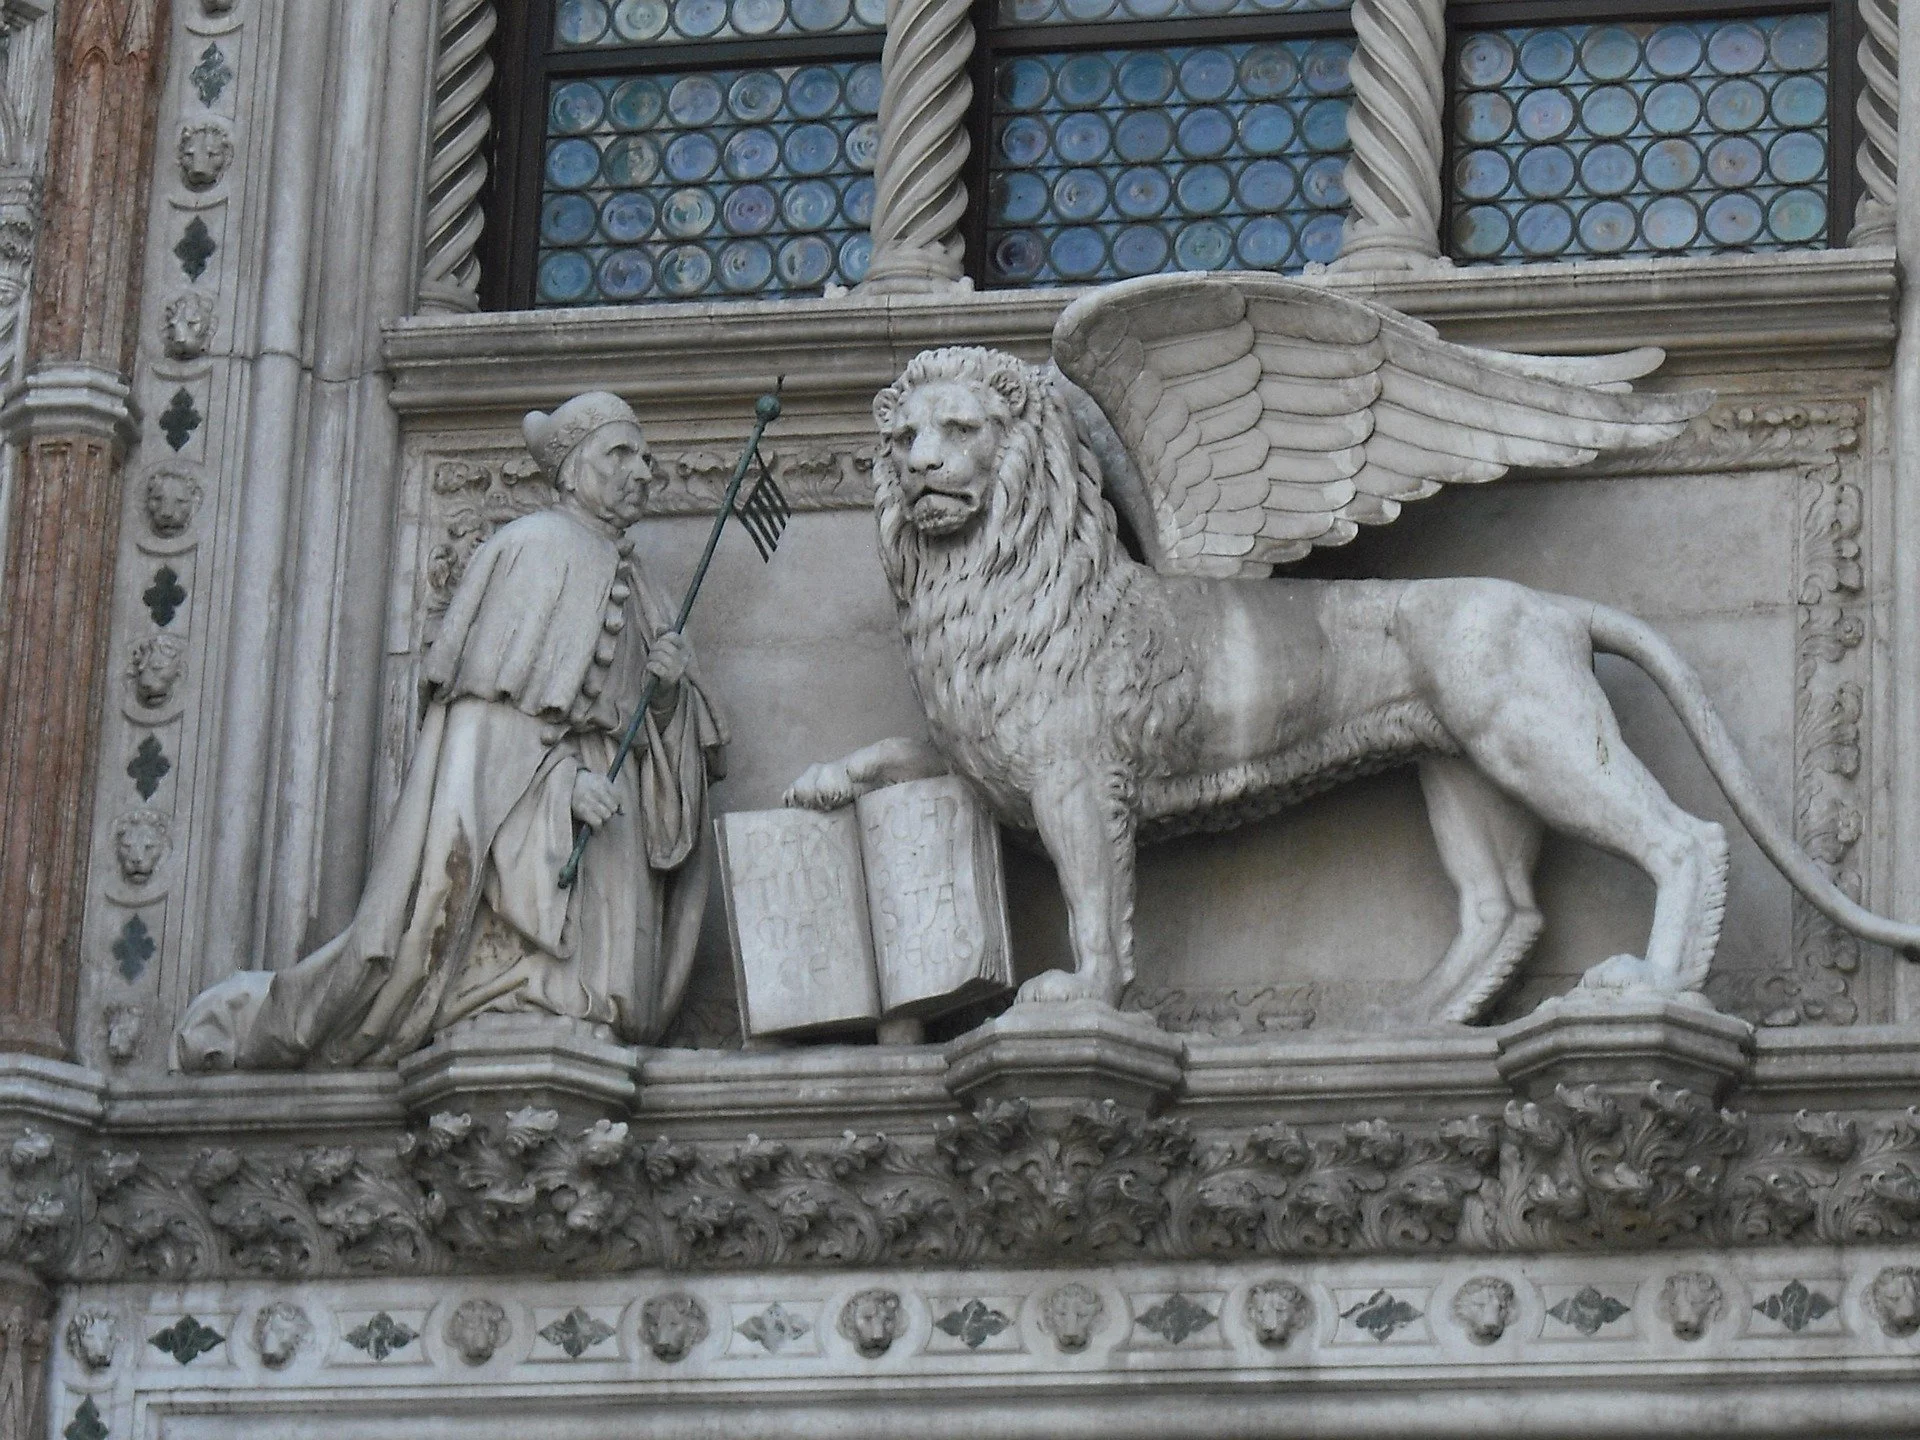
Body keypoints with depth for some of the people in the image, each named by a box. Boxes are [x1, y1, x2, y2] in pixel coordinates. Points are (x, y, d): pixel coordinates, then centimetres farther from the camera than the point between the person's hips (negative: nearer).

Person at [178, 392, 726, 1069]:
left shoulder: (630, 583, 24)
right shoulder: (534, 548, 1)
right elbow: (499, 692, -10)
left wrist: (670, 688, -2)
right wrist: (561, 778, -22)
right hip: (516, 802, -8)